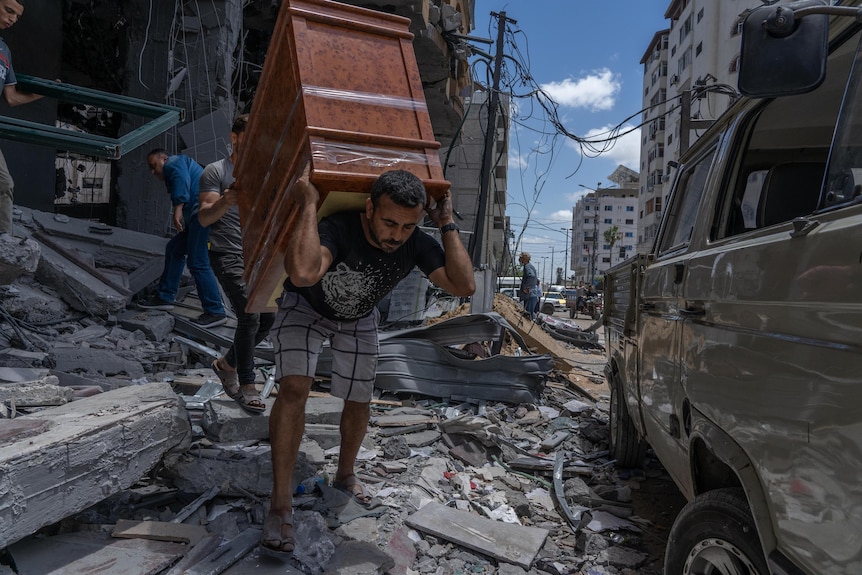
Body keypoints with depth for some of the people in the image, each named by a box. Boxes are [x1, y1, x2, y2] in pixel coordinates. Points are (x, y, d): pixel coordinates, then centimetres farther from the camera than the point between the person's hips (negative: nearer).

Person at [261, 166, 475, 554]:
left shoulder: (416, 244, -27)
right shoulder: (339, 229, -42)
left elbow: (463, 286, -35)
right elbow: (303, 274, -63)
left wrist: (448, 226, -34)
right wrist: (308, 205, -54)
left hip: (358, 320, 4)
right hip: (305, 307, -4)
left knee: (358, 401, 8)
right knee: (294, 386, -24)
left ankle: (345, 475, 37)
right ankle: (281, 505, -13)